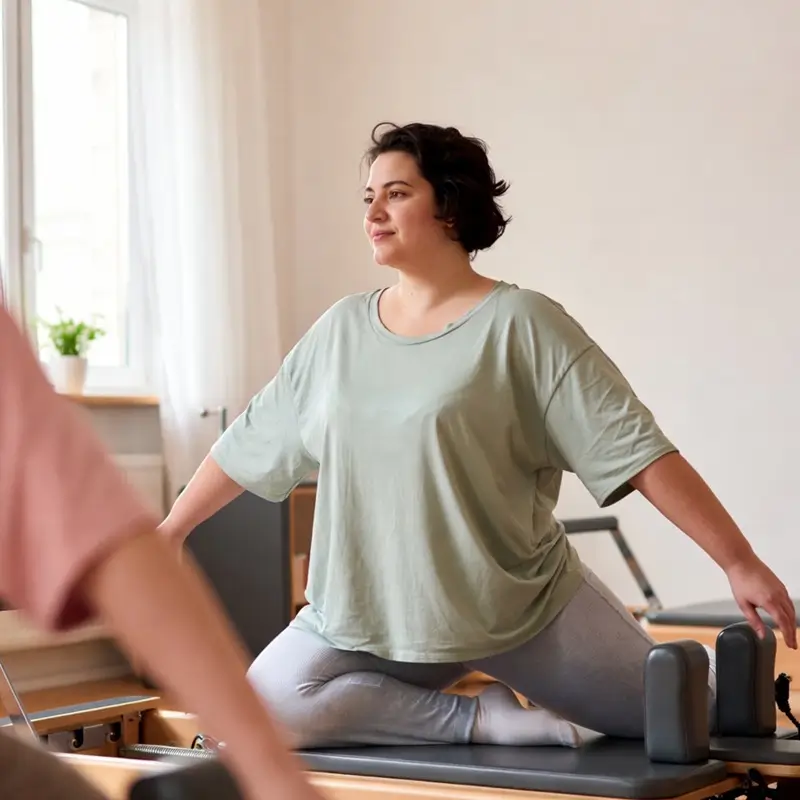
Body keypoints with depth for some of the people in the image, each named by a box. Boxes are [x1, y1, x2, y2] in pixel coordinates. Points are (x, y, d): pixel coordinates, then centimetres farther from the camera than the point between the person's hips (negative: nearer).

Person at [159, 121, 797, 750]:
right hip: (371, 615, 4)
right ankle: (486, 720, -8)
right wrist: (170, 531, 21)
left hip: (523, 602, -3)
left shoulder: (519, 322, -10)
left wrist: (740, 562, -21)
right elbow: (251, 441, 16)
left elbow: (634, 446, -15)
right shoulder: (341, 330, 6)